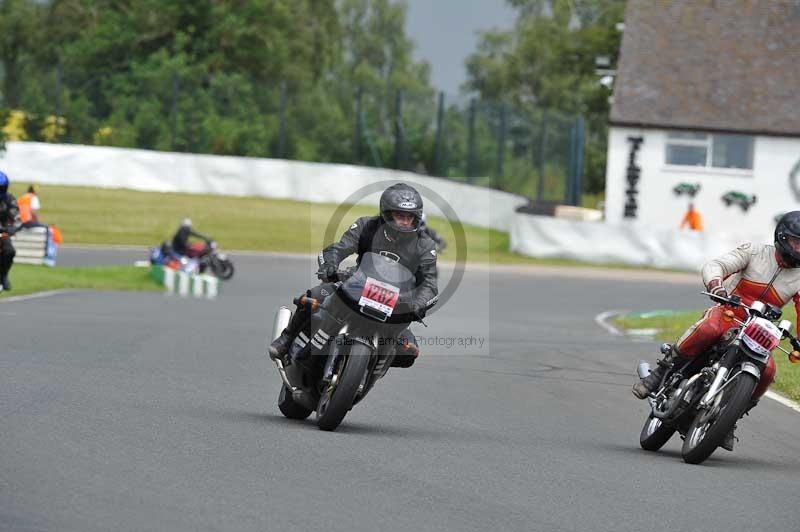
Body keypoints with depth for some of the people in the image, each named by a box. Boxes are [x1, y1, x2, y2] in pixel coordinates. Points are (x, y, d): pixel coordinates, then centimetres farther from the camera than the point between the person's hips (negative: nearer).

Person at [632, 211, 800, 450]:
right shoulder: (755, 252, -4)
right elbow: (714, 265, -14)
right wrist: (715, 282, -39)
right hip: (726, 313, -4)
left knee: (767, 370, -25)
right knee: (708, 329, -40)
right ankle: (659, 374, -24)